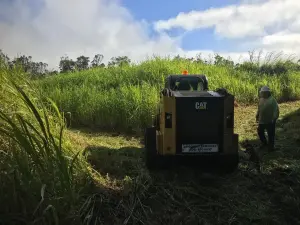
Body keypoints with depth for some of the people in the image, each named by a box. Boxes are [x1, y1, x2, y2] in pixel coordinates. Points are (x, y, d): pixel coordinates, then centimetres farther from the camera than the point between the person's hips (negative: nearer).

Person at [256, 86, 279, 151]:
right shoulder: (261, 99, 8)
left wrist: (274, 118, -19)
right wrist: (257, 116, 18)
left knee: (270, 134, 4)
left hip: (270, 121, -7)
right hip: (262, 120, 7)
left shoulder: (272, 100, -13)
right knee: (260, 132, 16)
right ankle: (264, 143, 37)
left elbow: (276, 110, -15)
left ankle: (271, 146, 20)